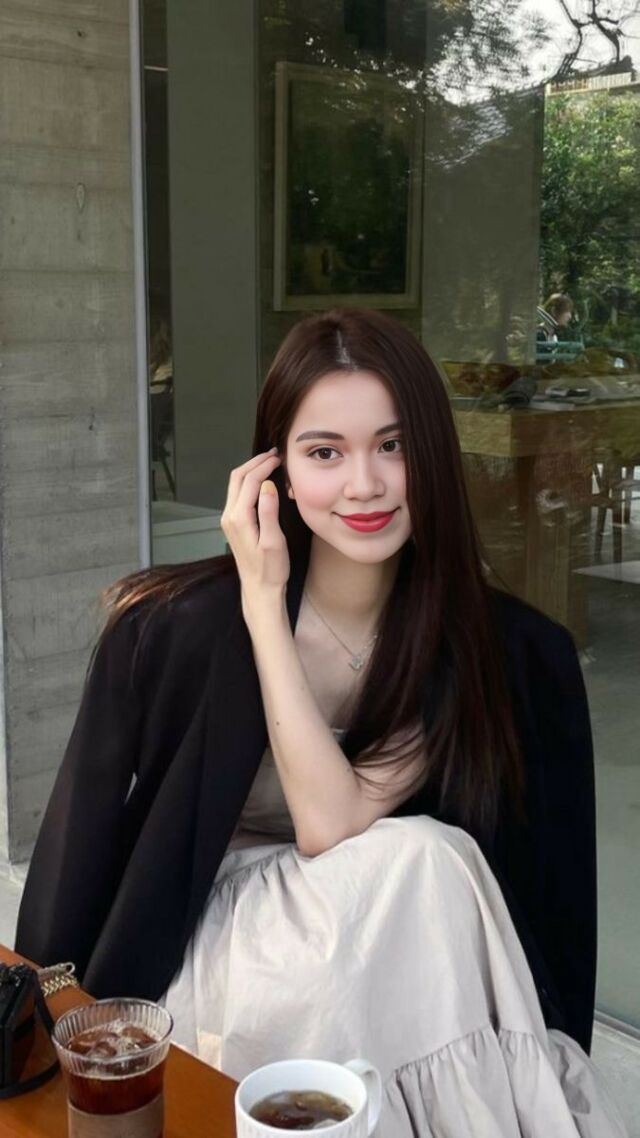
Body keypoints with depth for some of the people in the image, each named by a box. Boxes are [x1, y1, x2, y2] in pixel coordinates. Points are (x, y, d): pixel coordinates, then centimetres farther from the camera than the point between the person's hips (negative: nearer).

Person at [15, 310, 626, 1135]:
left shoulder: (497, 649, -13)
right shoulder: (185, 625, -19)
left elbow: (332, 825, -22)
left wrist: (264, 605, -24)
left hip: (389, 958, 3)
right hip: (209, 956, -2)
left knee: (425, 860, -29)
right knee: (411, 861, -28)